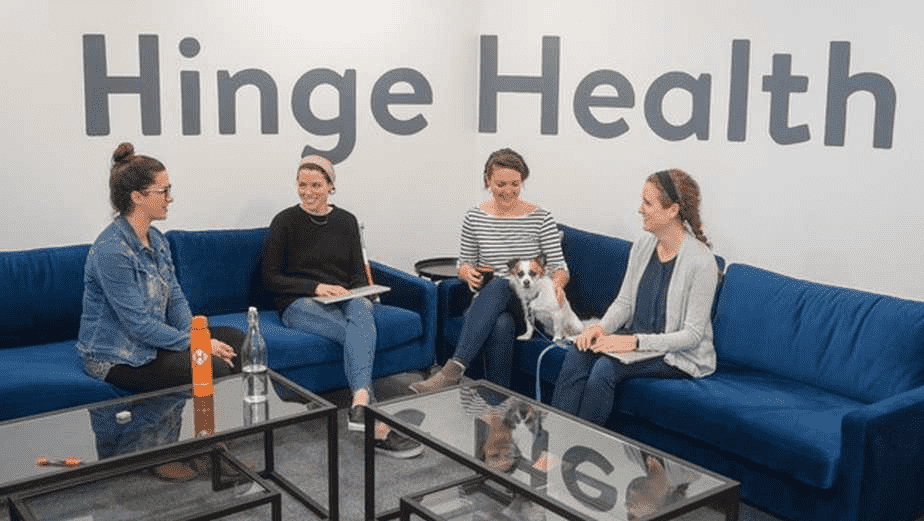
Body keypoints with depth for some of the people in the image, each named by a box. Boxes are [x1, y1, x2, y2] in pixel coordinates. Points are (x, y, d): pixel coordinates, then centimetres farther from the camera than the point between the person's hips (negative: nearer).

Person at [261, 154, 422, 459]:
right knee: (360, 333, -33)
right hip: (299, 305, -3)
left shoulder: (346, 221, 15)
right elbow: (270, 278, 0)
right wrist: (315, 287, -13)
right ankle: (377, 427, -44)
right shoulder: (286, 221, 4)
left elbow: (359, 273, 16)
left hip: (343, 299, 3)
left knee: (362, 310, -37)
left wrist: (358, 293, -8)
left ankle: (360, 404, -55)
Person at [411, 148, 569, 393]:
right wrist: (468, 272, -11)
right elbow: (463, 264, 15)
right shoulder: (474, 218, 5)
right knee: (501, 325, -39)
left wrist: (557, 283, -24)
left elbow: (559, 266, 1)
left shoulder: (541, 218, 1)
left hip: (530, 308, -1)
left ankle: (453, 369, -47)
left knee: (499, 285, -38)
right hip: (488, 302, 1)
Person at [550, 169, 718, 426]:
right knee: (578, 352, -21)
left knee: (606, 368, -30)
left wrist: (635, 342, -26)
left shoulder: (701, 262, -19)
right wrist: (602, 327, -12)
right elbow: (624, 301, 9)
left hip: (678, 355, -6)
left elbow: (692, 335, -18)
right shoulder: (643, 245, 3)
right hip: (634, 339, 6)